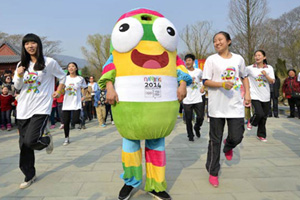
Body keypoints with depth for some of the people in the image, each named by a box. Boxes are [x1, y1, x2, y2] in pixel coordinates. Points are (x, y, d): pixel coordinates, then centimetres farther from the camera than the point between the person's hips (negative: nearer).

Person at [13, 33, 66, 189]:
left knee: (31, 141, -18)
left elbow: (63, 77, 10)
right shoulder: (22, 64, 10)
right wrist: (19, 76, -9)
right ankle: (29, 175, 25)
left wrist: (58, 92, 7)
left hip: (41, 108, -5)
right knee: (24, 144, 8)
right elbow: (17, 87, 10)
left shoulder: (49, 63, -3)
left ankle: (47, 139, 18)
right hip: (23, 109, 5)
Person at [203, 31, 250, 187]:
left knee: (236, 137, 1)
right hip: (217, 106, -2)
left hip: (235, 105, 3)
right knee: (215, 140, 4)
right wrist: (222, 84, -19)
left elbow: (244, 77, 22)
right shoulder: (211, 59, -1)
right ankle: (213, 173, 19)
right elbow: (206, 81, -4)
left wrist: (247, 93, 9)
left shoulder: (238, 59, 9)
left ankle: (228, 146, 40)